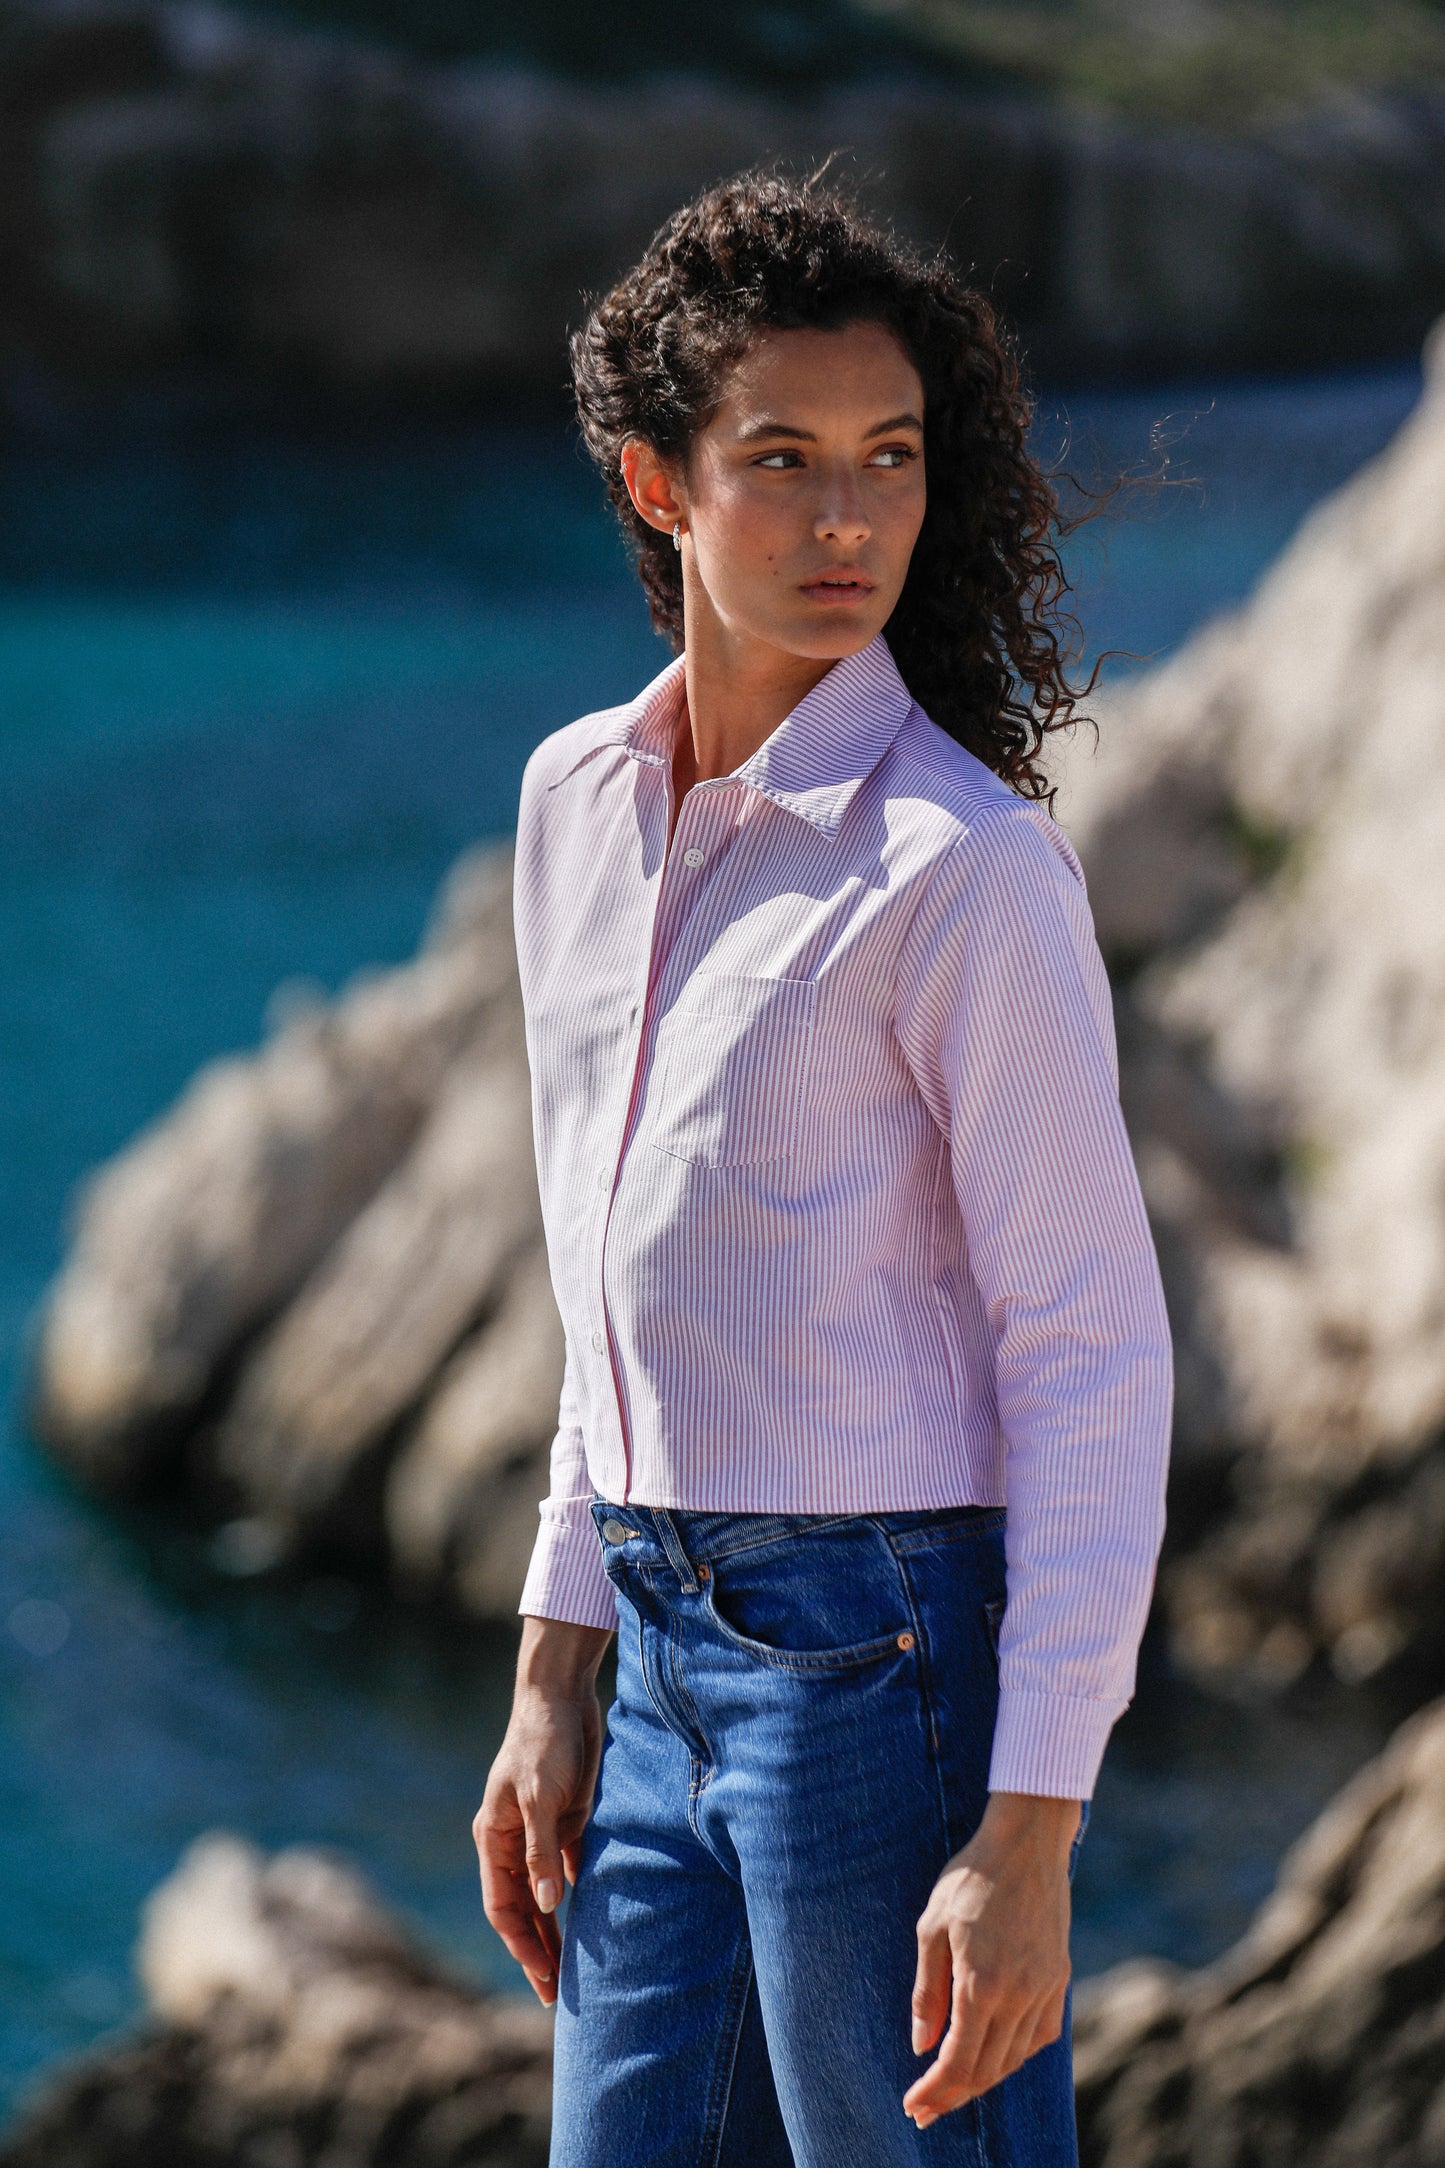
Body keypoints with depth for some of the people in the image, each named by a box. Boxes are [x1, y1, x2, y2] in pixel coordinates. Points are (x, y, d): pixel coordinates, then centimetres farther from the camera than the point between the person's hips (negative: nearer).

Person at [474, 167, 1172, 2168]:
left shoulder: (962, 861, -13)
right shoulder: (577, 802, 9)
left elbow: (1096, 1359, -13)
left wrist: (1029, 1836, -17)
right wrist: (554, 1686, 16)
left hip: (889, 1647, -7)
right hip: (669, 1648, 7)